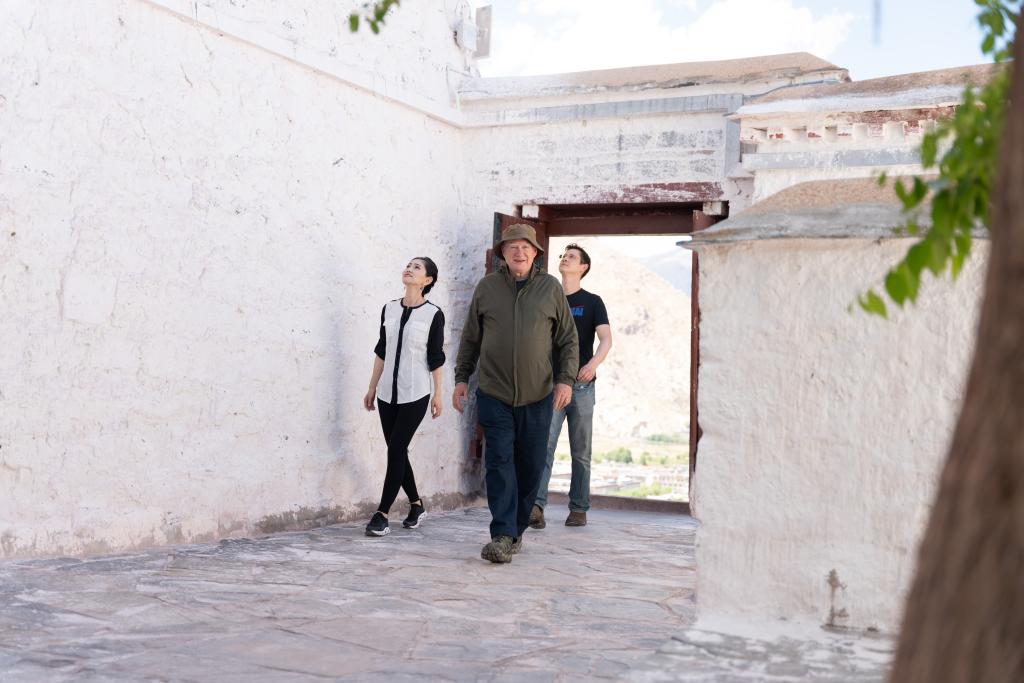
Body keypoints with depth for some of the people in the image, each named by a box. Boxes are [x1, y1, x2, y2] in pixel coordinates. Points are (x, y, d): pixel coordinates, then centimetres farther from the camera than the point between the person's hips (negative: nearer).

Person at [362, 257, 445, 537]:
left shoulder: (433, 314, -4)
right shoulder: (389, 309, 8)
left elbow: (436, 357, -1)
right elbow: (381, 351, 13)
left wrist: (438, 394, 0)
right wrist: (372, 387, 12)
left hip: (415, 394, -5)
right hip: (388, 393, 5)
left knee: (396, 450, -7)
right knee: (397, 451, 9)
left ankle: (382, 514, -3)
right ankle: (416, 505, 25)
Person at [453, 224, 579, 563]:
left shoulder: (550, 288, 5)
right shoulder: (487, 287, 6)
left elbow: (568, 339, 9)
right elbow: (470, 337, 14)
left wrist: (566, 379, -1)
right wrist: (461, 377, 11)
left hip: (537, 396, 1)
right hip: (494, 395, -1)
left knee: (531, 467, 6)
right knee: (499, 462, -8)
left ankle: (517, 529, 21)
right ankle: (502, 536, -10)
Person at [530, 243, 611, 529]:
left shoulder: (592, 302, 5)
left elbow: (606, 338, -8)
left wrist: (594, 363, -28)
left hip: (581, 385, -1)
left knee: (581, 451, 6)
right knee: (544, 443, -13)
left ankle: (578, 508, 13)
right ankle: (536, 505, -22)